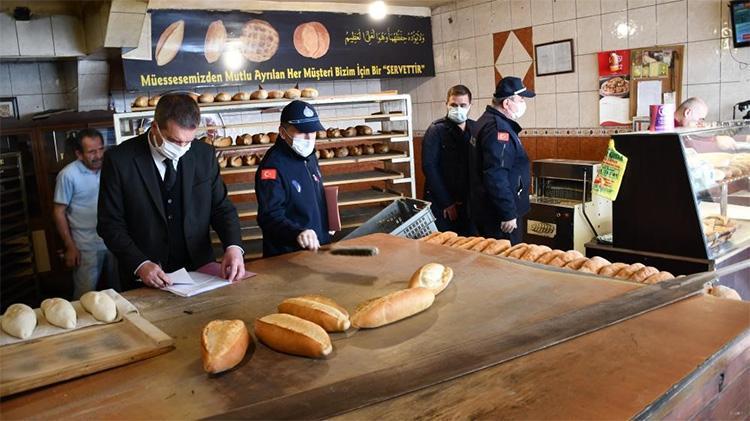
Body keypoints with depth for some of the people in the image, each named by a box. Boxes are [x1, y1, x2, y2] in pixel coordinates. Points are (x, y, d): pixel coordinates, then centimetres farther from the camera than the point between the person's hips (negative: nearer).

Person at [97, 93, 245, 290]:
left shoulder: (204, 154, 0)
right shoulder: (120, 160, -7)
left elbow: (221, 207, 5)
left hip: (199, 272, 2)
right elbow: (111, 224, -4)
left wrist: (233, 246, -13)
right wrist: (140, 264, -17)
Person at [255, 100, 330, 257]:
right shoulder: (272, 167, -20)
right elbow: (270, 216, -28)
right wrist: (297, 233, -43)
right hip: (287, 257, -7)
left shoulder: (309, 156, 8)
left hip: (319, 246, 7)